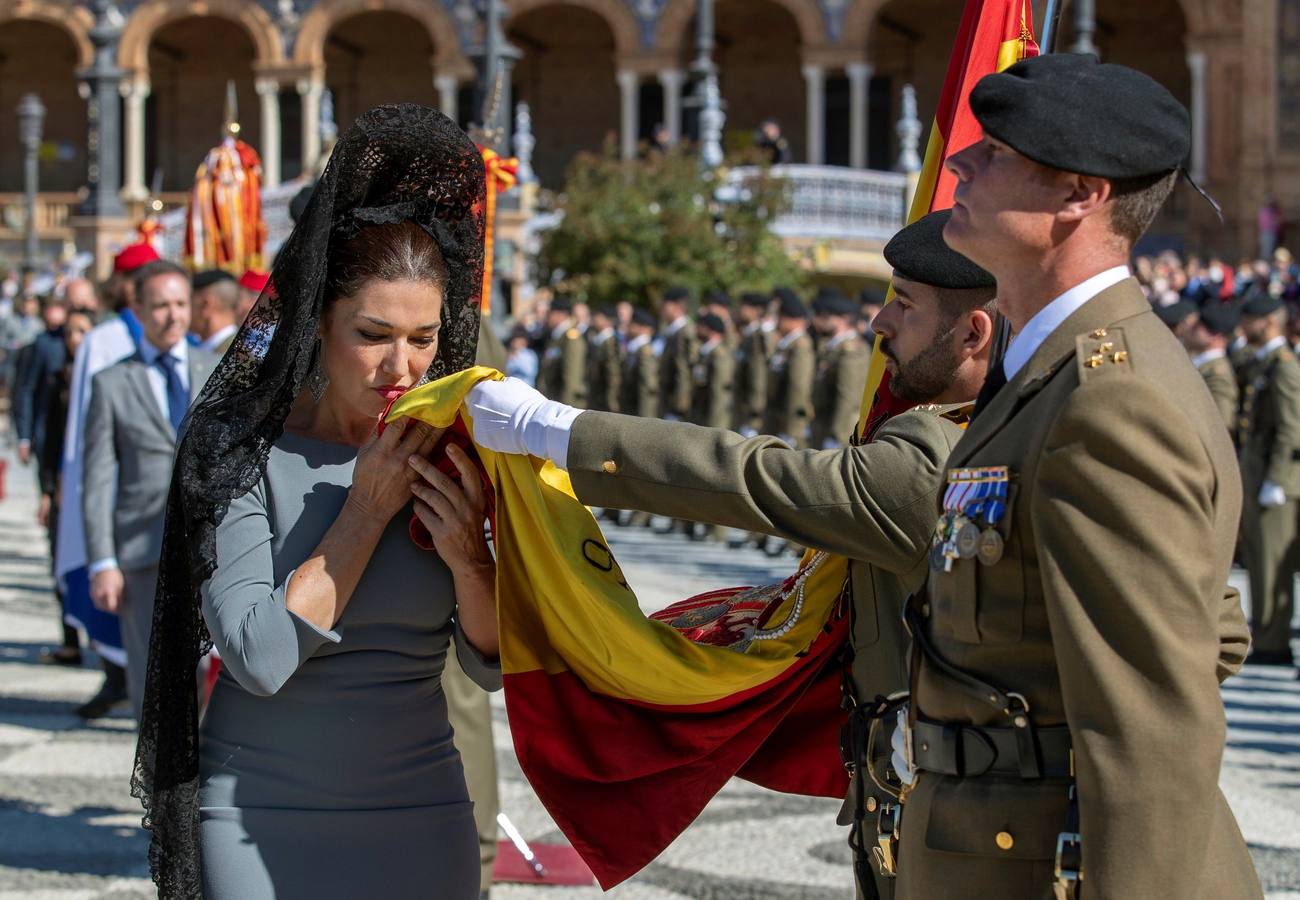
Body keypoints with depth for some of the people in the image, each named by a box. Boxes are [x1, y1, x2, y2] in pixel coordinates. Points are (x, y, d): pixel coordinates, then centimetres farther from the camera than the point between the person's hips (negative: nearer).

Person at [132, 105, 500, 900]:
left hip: (418, 817, 3)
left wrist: (469, 555, -18)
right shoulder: (239, 444, -10)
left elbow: (493, 665, 0)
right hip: (262, 815, -3)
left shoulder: (451, 445, -2)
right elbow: (258, 657, -20)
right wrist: (367, 508, -19)